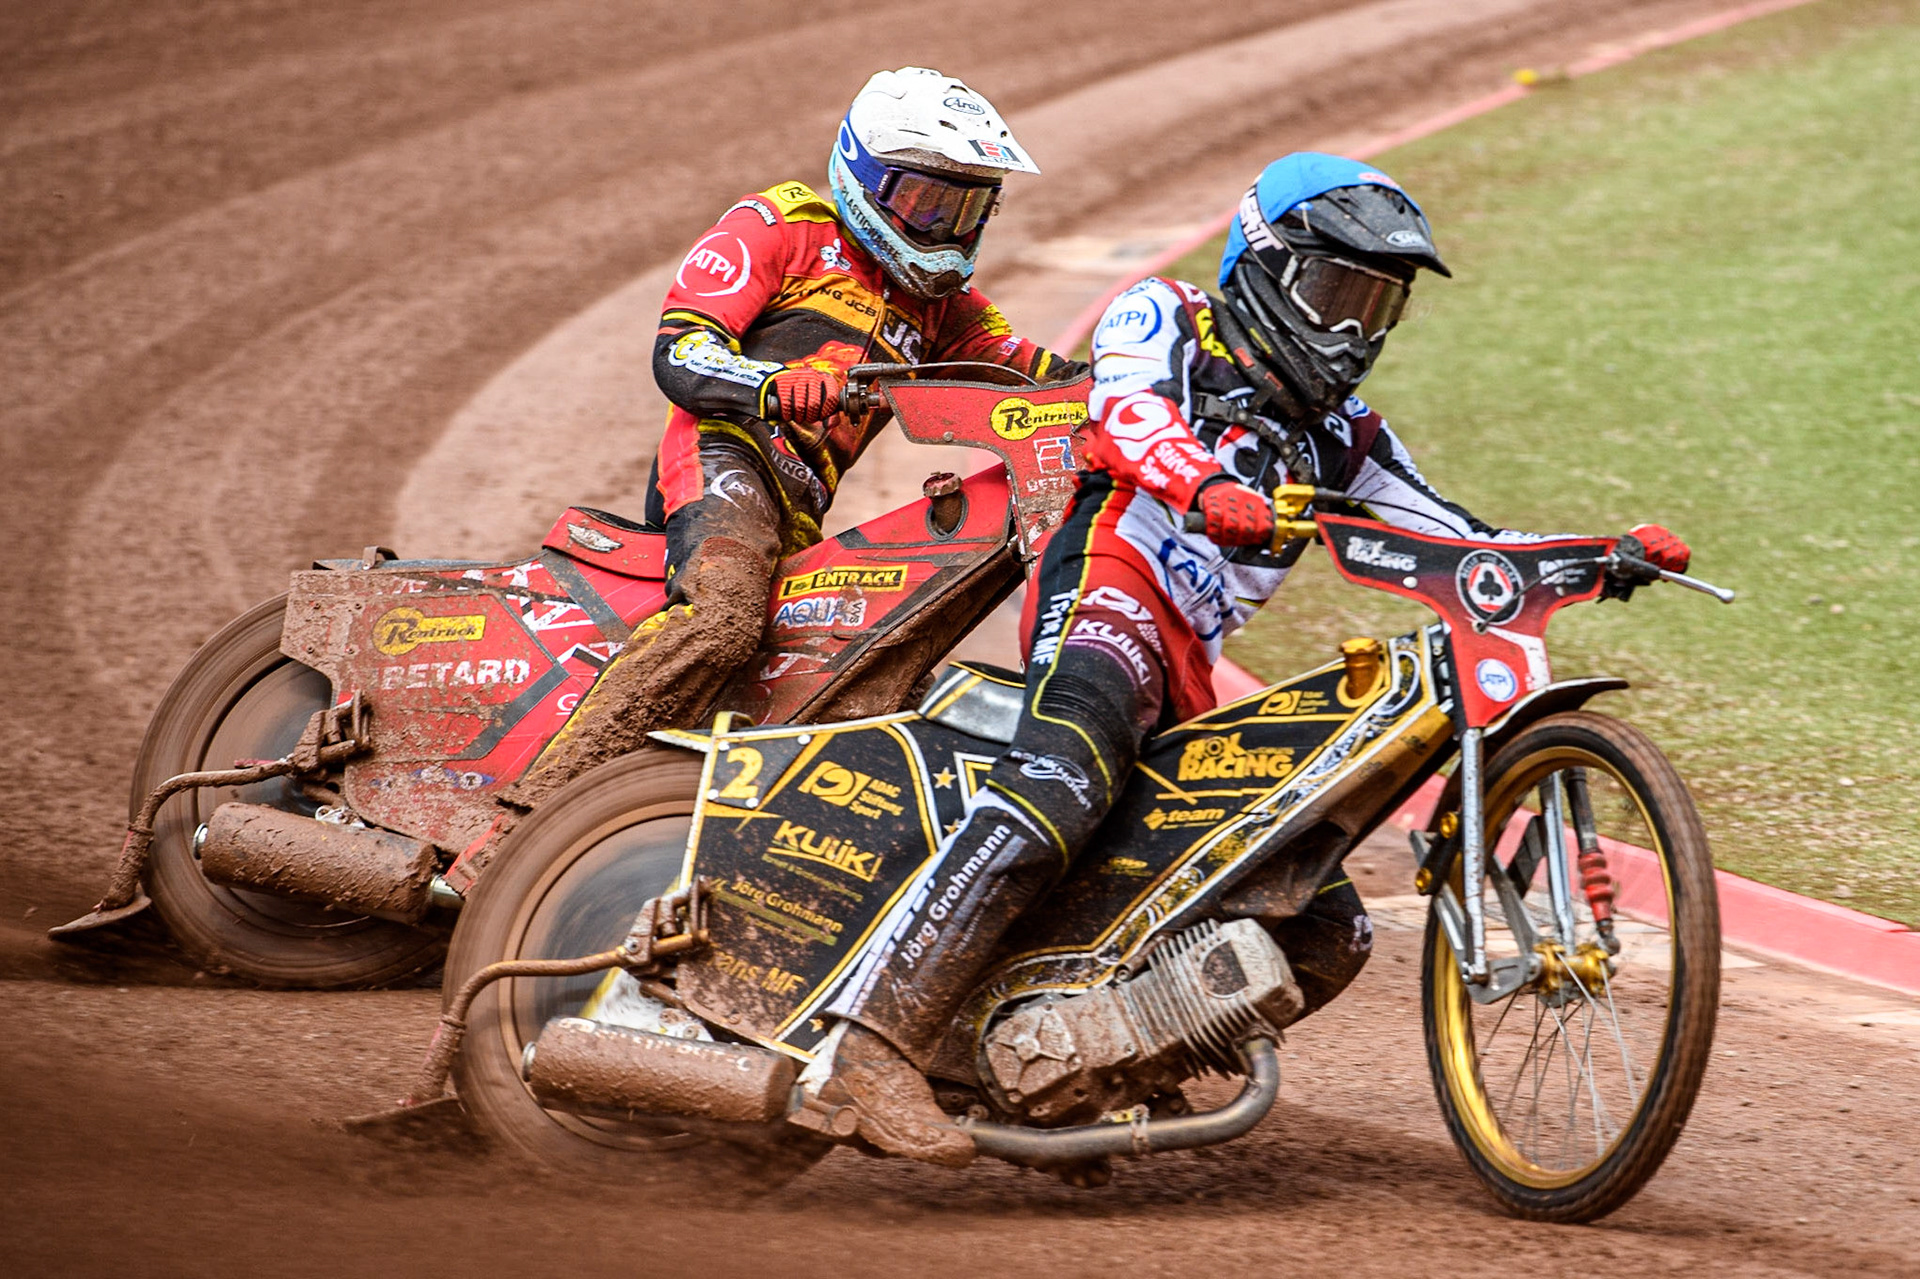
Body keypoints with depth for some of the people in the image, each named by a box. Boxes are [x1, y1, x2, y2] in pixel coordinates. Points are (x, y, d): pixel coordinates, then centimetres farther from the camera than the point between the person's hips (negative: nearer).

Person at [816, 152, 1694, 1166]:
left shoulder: (1339, 437, 29)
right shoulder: (1162, 322, 10)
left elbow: (1462, 545, 23)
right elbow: (1132, 412, -12)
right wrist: (1208, 486, -34)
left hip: (1190, 688, 8)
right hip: (1106, 596, -8)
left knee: (1327, 933, 5)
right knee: (1057, 793, -38)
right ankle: (880, 1036, -45)